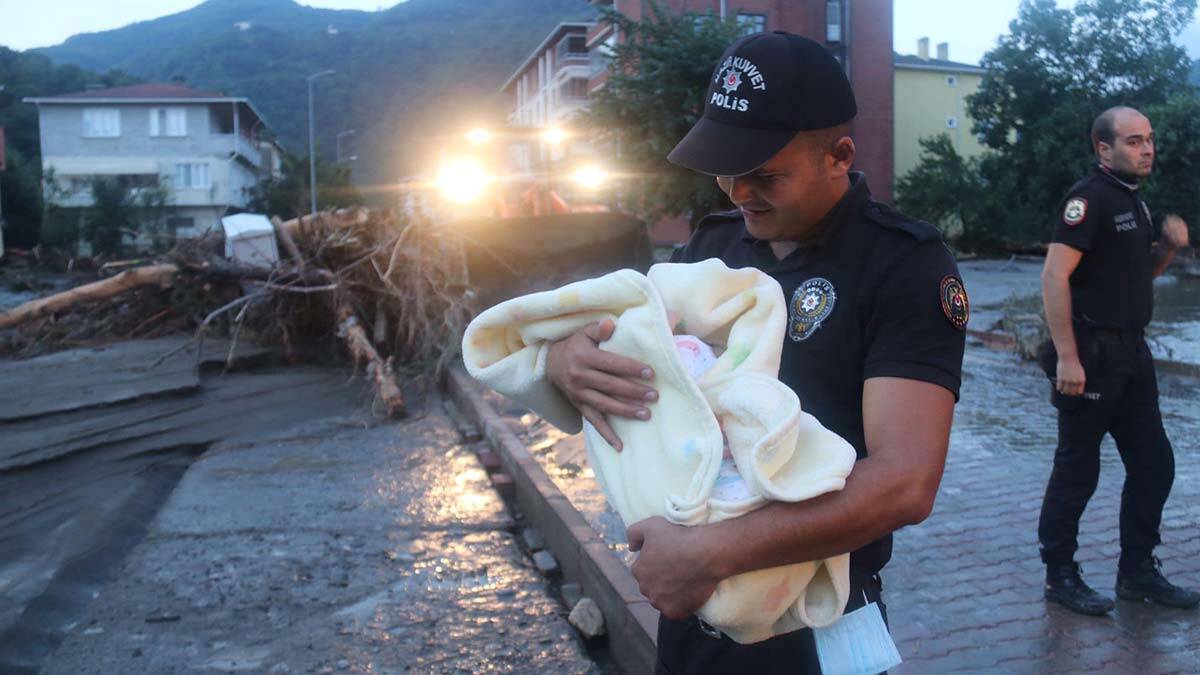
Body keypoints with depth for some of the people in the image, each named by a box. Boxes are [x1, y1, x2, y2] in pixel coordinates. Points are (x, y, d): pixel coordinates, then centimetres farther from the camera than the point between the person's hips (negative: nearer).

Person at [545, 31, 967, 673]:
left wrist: (711, 553, -31)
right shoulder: (712, 242, 1)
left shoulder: (906, 264, -17)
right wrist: (566, 357, -18)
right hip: (689, 594, 5)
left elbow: (904, 482, -26)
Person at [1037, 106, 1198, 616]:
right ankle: (1060, 576, 14)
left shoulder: (1134, 201, 15)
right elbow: (1054, 277, -22)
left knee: (1154, 464, 13)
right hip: (1092, 356, -9)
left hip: (1131, 353, 9)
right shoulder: (1089, 198, -13)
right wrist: (1067, 357, -26)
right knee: (1077, 470, 0)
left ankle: (1137, 573, 26)